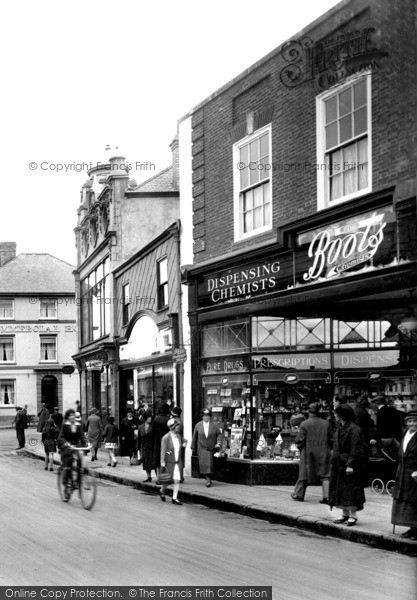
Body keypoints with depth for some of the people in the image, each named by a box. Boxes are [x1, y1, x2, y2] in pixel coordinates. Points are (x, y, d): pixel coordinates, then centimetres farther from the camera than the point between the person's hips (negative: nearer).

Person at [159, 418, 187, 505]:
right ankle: (162, 491, 36)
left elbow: (184, 441, 28)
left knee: (177, 480, -2)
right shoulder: (166, 437, -14)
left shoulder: (179, 436, 4)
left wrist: (184, 443, 6)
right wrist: (162, 462, -17)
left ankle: (174, 498, 4)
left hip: (178, 462, 5)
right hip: (169, 462, -5)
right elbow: (163, 450, -14)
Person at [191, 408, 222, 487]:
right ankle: (208, 479, -11)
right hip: (202, 448, 0)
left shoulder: (215, 425, 4)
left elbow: (219, 434, 2)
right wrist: (193, 448, 12)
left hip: (211, 448, 0)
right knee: (203, 463, -13)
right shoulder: (198, 425, 6)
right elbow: (194, 437, 11)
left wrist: (218, 443, -15)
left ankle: (208, 479, 5)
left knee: (209, 464, -3)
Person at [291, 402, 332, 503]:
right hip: (323, 453, 2)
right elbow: (330, 439, 5)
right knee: (324, 474, 3)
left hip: (308, 453, -1)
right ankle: (326, 496, -6)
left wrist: (300, 447, 10)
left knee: (304, 473, 11)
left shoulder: (304, 424, -10)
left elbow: (299, 440, -9)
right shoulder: (326, 424, 0)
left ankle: (298, 494, 22)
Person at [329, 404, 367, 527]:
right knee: (340, 490, 12)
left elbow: (355, 449, -19)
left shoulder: (353, 429, -16)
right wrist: (335, 460, 17)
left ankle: (353, 515, 5)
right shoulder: (339, 428, 12)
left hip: (349, 465, -9)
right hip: (339, 464, 9)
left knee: (351, 490, -3)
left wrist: (350, 464, -22)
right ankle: (345, 514, 21)